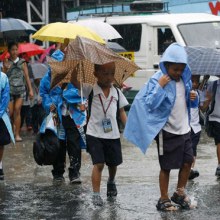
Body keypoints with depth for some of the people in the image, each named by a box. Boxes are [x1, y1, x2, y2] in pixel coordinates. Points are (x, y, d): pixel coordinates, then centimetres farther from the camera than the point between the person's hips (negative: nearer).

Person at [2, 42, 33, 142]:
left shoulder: (22, 62, 6)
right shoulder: (6, 63, 5)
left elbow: (26, 76, 8)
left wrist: (30, 90, 3)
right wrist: (6, 68, -15)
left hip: (20, 89, -1)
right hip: (9, 90, 1)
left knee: (17, 110, -12)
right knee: (10, 112, -3)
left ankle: (17, 134, -10)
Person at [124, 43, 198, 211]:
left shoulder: (185, 79, 4)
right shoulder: (157, 80, -15)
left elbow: (190, 104, 17)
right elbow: (150, 104, -22)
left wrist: (193, 99, -5)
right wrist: (160, 86, -28)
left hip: (184, 129, 6)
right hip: (167, 131, -6)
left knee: (188, 161, 10)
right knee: (167, 166, 3)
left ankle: (180, 193, 29)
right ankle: (164, 199, 16)